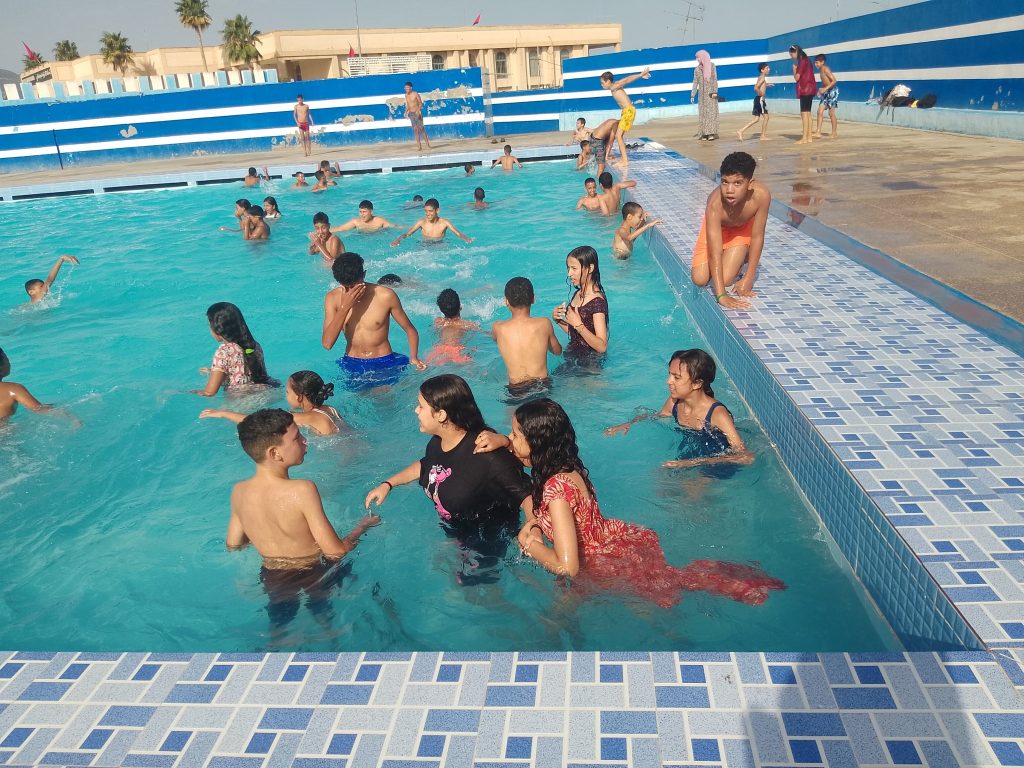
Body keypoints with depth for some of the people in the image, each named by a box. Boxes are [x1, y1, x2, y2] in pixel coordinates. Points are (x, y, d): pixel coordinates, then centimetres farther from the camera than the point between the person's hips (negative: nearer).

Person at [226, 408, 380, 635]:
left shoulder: (238, 491, -14)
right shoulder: (302, 491, -32)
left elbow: (233, 544, 2)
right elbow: (336, 552, -27)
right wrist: (362, 526, -9)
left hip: (273, 580, 4)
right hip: (314, 575, -3)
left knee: (278, 629, 26)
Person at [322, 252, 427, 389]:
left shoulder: (386, 296, -13)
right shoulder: (333, 298, -7)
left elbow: (410, 330, 0)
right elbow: (327, 343, -16)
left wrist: (414, 357, -18)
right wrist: (344, 307, -24)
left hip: (384, 363, -2)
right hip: (352, 365, 2)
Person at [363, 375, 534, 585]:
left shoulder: (487, 455, -40)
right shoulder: (438, 441, -14)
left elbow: (526, 495, -38)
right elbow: (425, 465, 10)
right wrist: (388, 484, 8)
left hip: (487, 539, -8)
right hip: (455, 530, 8)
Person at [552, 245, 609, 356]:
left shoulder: (597, 301, -20)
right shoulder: (577, 294, 6)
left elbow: (602, 347, -24)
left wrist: (578, 325, -30)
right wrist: (558, 319, -3)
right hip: (573, 354, 8)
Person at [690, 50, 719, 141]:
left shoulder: (712, 66, -2)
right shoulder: (697, 69, 6)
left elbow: (715, 79, -5)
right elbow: (695, 82, 6)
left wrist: (715, 92, -13)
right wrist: (692, 95, 0)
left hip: (711, 92, -3)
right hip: (703, 93, 3)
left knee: (711, 112, -6)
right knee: (703, 113, 1)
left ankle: (711, 133, -7)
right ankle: (704, 134, 3)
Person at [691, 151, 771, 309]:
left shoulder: (761, 195, -38)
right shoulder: (715, 204, -42)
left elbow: (757, 236, -25)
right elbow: (714, 252, -42)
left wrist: (748, 278, -23)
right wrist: (720, 295, -48)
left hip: (744, 228, 0)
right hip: (717, 228, 0)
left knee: (725, 279, -16)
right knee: (699, 279, -9)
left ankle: (742, 257, 17)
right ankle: (729, 256, 21)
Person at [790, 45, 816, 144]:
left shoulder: (802, 61, -12)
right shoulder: (806, 60, 17)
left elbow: (796, 78, -11)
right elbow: (804, 76, 15)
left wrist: (794, 68, 2)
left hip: (805, 89, -10)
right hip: (809, 89, 10)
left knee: (804, 113, -11)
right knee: (807, 113, 9)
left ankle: (805, 138, -15)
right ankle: (809, 137, 10)